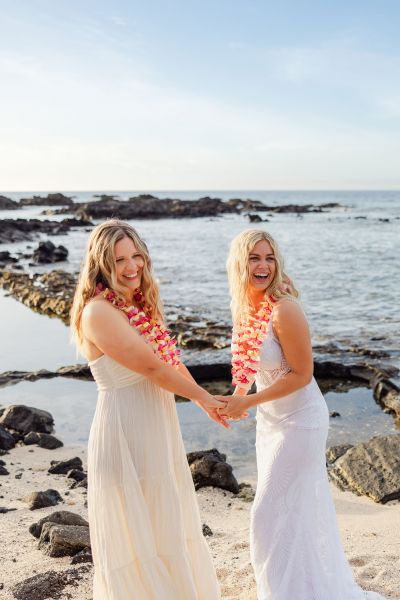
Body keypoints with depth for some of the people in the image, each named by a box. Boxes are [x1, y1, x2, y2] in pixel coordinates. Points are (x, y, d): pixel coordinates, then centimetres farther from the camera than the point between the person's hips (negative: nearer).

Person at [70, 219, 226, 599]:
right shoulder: (99, 312, -21)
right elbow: (152, 367, -18)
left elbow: (170, 358, 15)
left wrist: (205, 401, 20)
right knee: (138, 536, 6)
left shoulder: (140, 304, 6)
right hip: (126, 435, -9)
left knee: (169, 529, 24)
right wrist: (202, 396, -5)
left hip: (157, 429, 9)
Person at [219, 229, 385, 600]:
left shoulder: (284, 309, -25)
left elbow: (301, 374, -21)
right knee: (299, 513, 21)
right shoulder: (242, 305, -1)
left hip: (300, 420, -8)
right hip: (270, 419, 8)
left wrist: (248, 401, -20)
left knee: (273, 515, 2)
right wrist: (238, 397, -2)